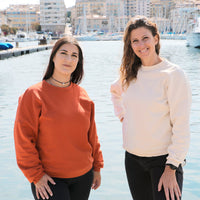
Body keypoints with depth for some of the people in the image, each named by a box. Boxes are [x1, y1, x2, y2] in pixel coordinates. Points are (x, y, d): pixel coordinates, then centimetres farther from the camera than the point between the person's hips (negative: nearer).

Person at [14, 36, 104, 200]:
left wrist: (97, 167, 12)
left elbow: (91, 135, 10)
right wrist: (36, 175, -10)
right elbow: (23, 139, -9)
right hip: (49, 179, -4)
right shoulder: (34, 94, -10)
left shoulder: (82, 94, 3)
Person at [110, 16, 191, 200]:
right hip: (133, 158, 5)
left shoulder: (173, 74, -13)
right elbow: (115, 90, 28)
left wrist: (171, 168, -16)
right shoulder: (129, 74, 4)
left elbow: (181, 126, -14)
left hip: (163, 159, -5)